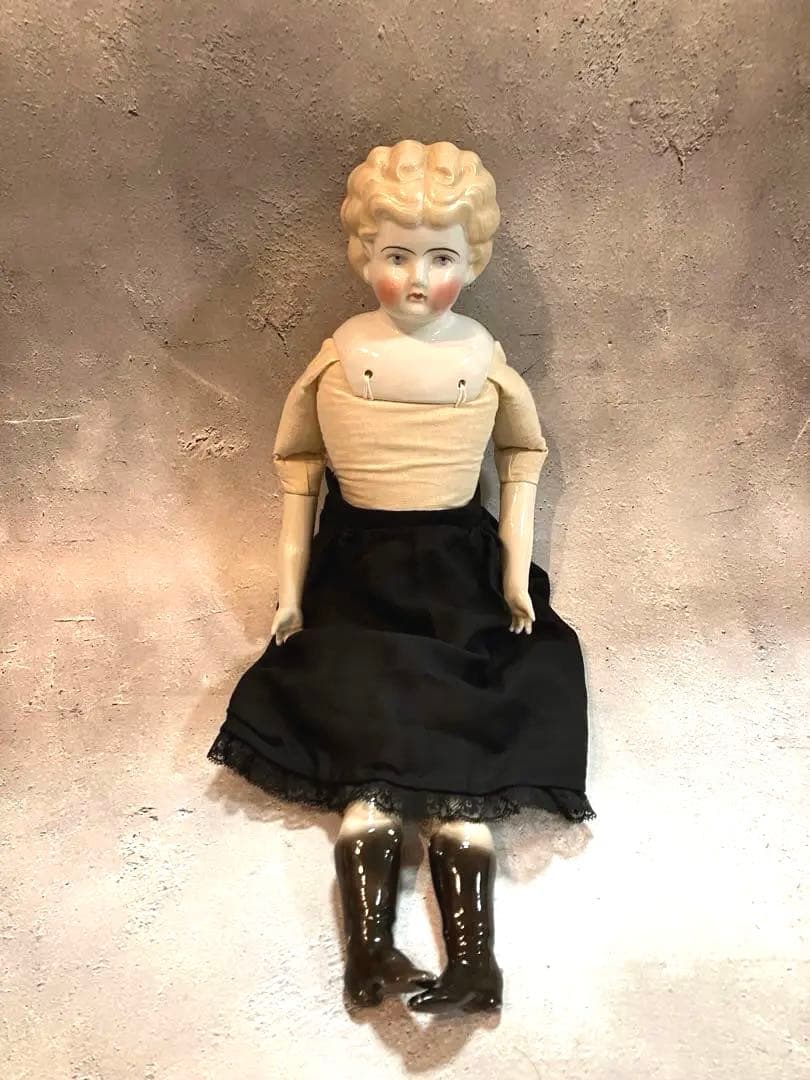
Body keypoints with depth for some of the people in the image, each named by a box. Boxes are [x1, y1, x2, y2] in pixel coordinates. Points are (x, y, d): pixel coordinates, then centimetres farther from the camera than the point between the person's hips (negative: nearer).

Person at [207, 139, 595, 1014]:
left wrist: (516, 571, 6)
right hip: (358, 569, 0)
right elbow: (299, 466, 5)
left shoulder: (484, 358, -3)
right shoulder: (340, 355, -4)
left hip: (458, 570, 0)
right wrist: (291, 585, 4)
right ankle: (370, 951, -12)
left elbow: (522, 457, 11)